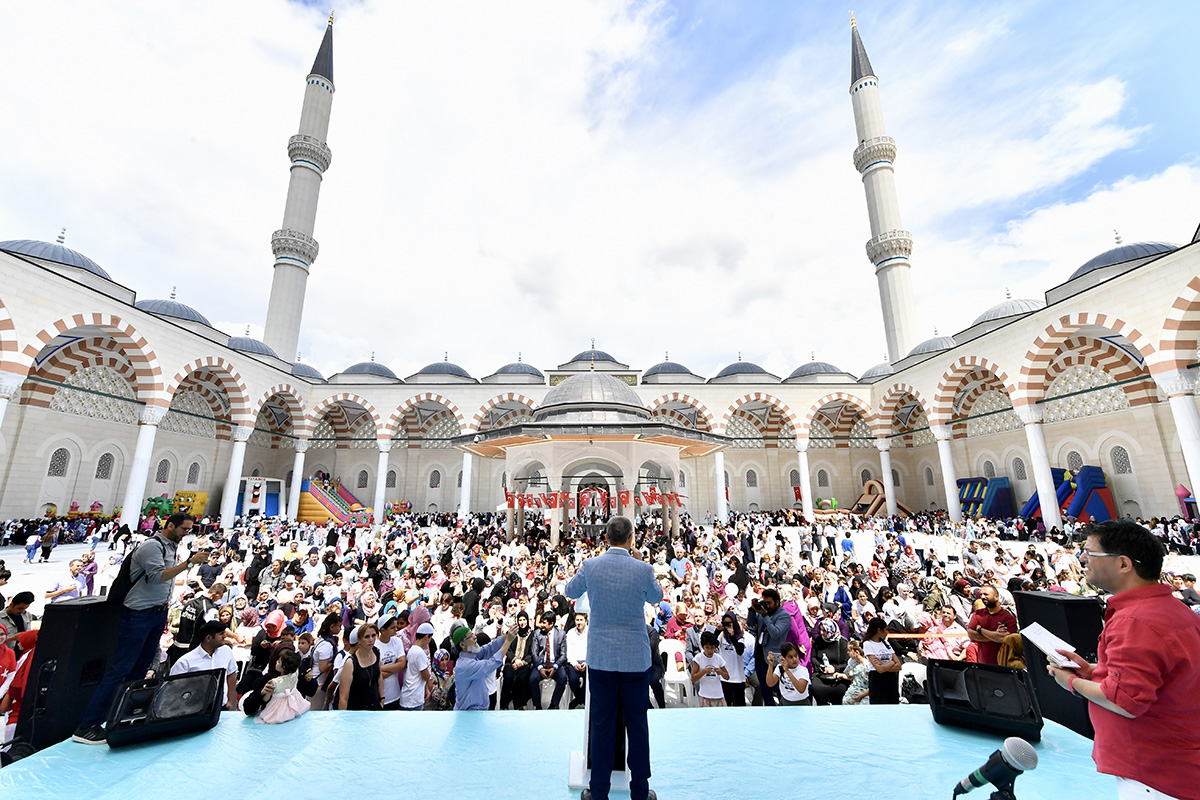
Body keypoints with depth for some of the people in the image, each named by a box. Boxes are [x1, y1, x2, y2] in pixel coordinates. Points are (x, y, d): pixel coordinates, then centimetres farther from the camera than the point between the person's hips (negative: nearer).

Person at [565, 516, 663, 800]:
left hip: (600, 657, 1)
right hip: (636, 657, -1)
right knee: (637, 724, 15)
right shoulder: (643, 569, -14)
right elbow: (656, 598, 7)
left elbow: (570, 591, 9)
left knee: (602, 724, 14)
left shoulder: (590, 565, -11)